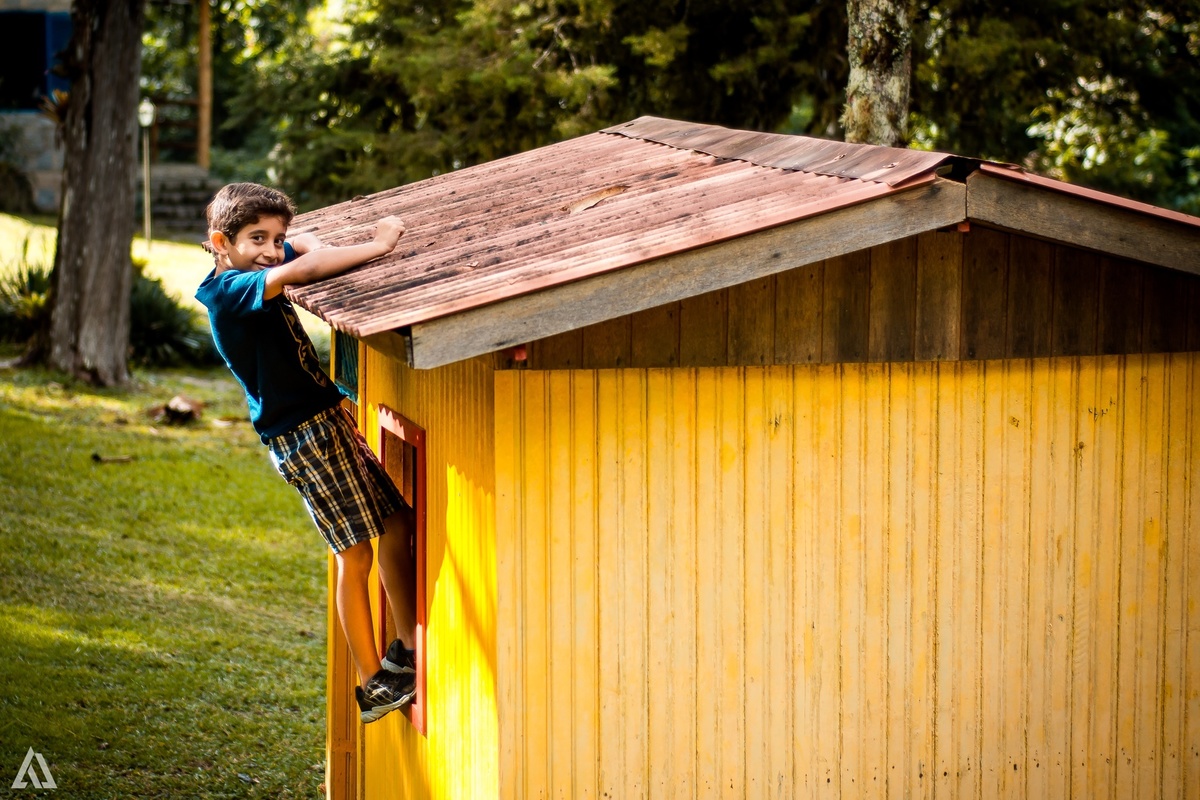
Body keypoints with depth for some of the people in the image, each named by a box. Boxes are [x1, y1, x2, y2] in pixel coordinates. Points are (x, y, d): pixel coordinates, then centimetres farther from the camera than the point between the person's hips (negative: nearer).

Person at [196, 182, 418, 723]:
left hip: (328, 418, 10)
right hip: (301, 431, -10)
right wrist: (376, 247, -27)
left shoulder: (256, 276, 12)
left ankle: (407, 651, 23)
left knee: (397, 521, 12)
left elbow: (304, 247, 30)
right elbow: (295, 273, -33)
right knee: (355, 553, -7)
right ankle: (374, 685, 0)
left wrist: (319, 253, 5)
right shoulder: (229, 291, -16)